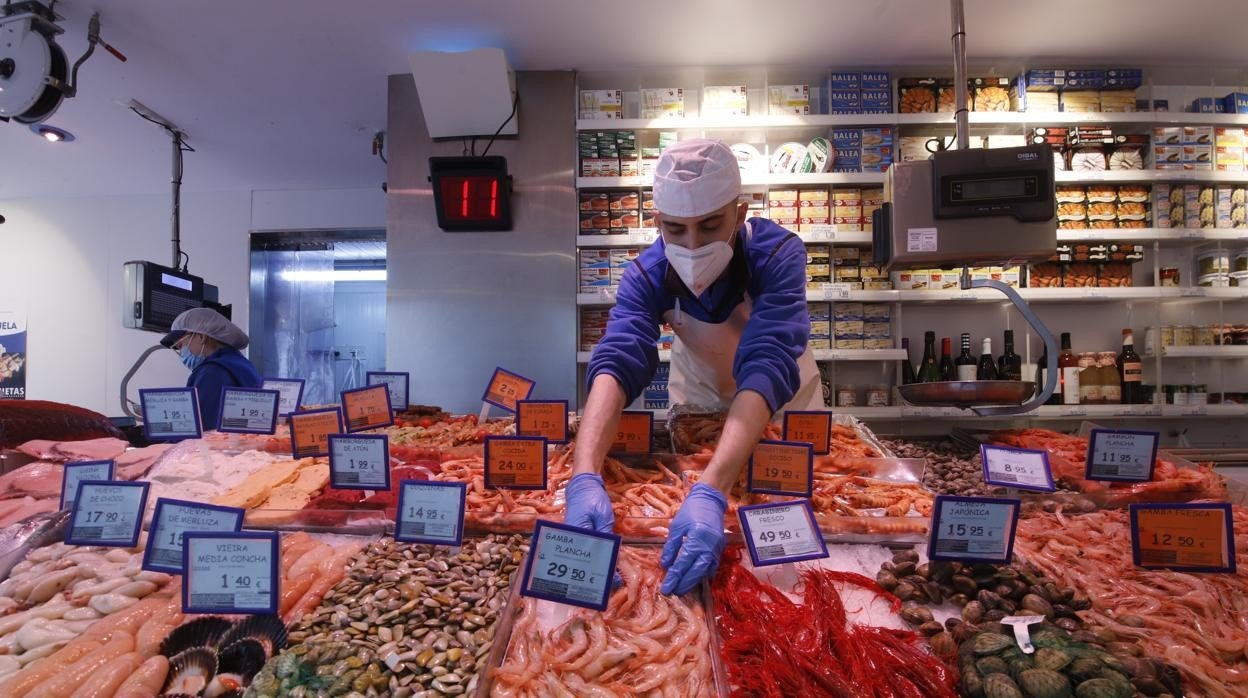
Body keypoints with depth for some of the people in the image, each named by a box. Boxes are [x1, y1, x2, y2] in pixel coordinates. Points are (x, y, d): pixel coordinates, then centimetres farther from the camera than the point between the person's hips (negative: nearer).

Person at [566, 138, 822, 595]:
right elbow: (615, 363, -42)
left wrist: (710, 492, -63)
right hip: (699, 396, 1)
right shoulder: (648, 274, -29)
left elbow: (767, 368, -49)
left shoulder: (778, 255, -36)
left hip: (783, 399, 0)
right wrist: (585, 478, -61)